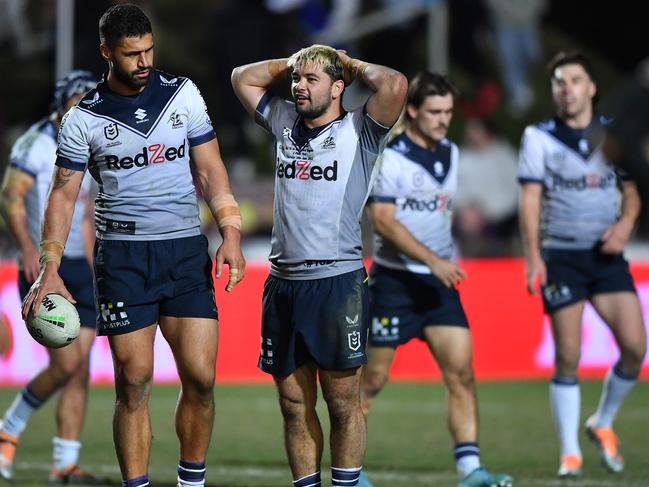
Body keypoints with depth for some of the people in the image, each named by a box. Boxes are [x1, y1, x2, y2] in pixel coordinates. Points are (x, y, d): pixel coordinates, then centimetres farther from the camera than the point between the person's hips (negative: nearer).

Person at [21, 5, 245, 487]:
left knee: (201, 377, -4)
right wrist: (50, 269, -5)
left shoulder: (183, 94, 5)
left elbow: (210, 168, 8)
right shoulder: (84, 119, 0)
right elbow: (63, 193, 3)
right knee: (134, 381, -5)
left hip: (186, 248, 2)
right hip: (122, 254, -2)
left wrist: (231, 233, -4)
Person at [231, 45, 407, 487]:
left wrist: (351, 66, 2)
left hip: (338, 280, -5)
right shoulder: (285, 124, 17)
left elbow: (394, 85, -15)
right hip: (283, 281, 5)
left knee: (343, 402, -3)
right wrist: (293, 63, 19)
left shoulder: (358, 131, 1)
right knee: (295, 405, 6)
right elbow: (243, 78, 27)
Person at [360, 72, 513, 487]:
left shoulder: (450, 154, 12)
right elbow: (383, 220, -17)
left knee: (462, 373, -8)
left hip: (440, 282, 6)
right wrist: (432, 260, -23)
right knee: (375, 378, 0)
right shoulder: (388, 156, -10)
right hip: (395, 281, -6)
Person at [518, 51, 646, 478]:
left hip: (606, 255, 2)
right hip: (561, 256, -2)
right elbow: (531, 198, -4)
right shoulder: (539, 137, 1)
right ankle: (570, 453, 6)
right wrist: (533, 255, -14)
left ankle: (603, 423, 15)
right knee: (567, 359, -5)